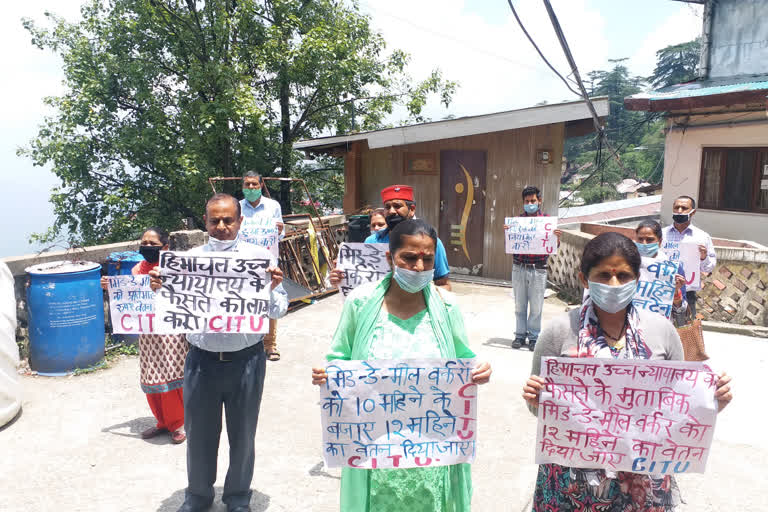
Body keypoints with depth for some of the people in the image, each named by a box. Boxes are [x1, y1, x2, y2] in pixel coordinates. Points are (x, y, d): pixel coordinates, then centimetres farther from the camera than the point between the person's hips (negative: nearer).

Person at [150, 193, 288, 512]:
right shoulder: (190, 259, 0)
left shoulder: (258, 258, -4)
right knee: (198, 435, 17)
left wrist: (271, 289, -24)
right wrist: (160, 288, -16)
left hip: (246, 360, -1)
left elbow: (278, 311, -4)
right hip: (202, 361, 1)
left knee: (242, 437, 16)